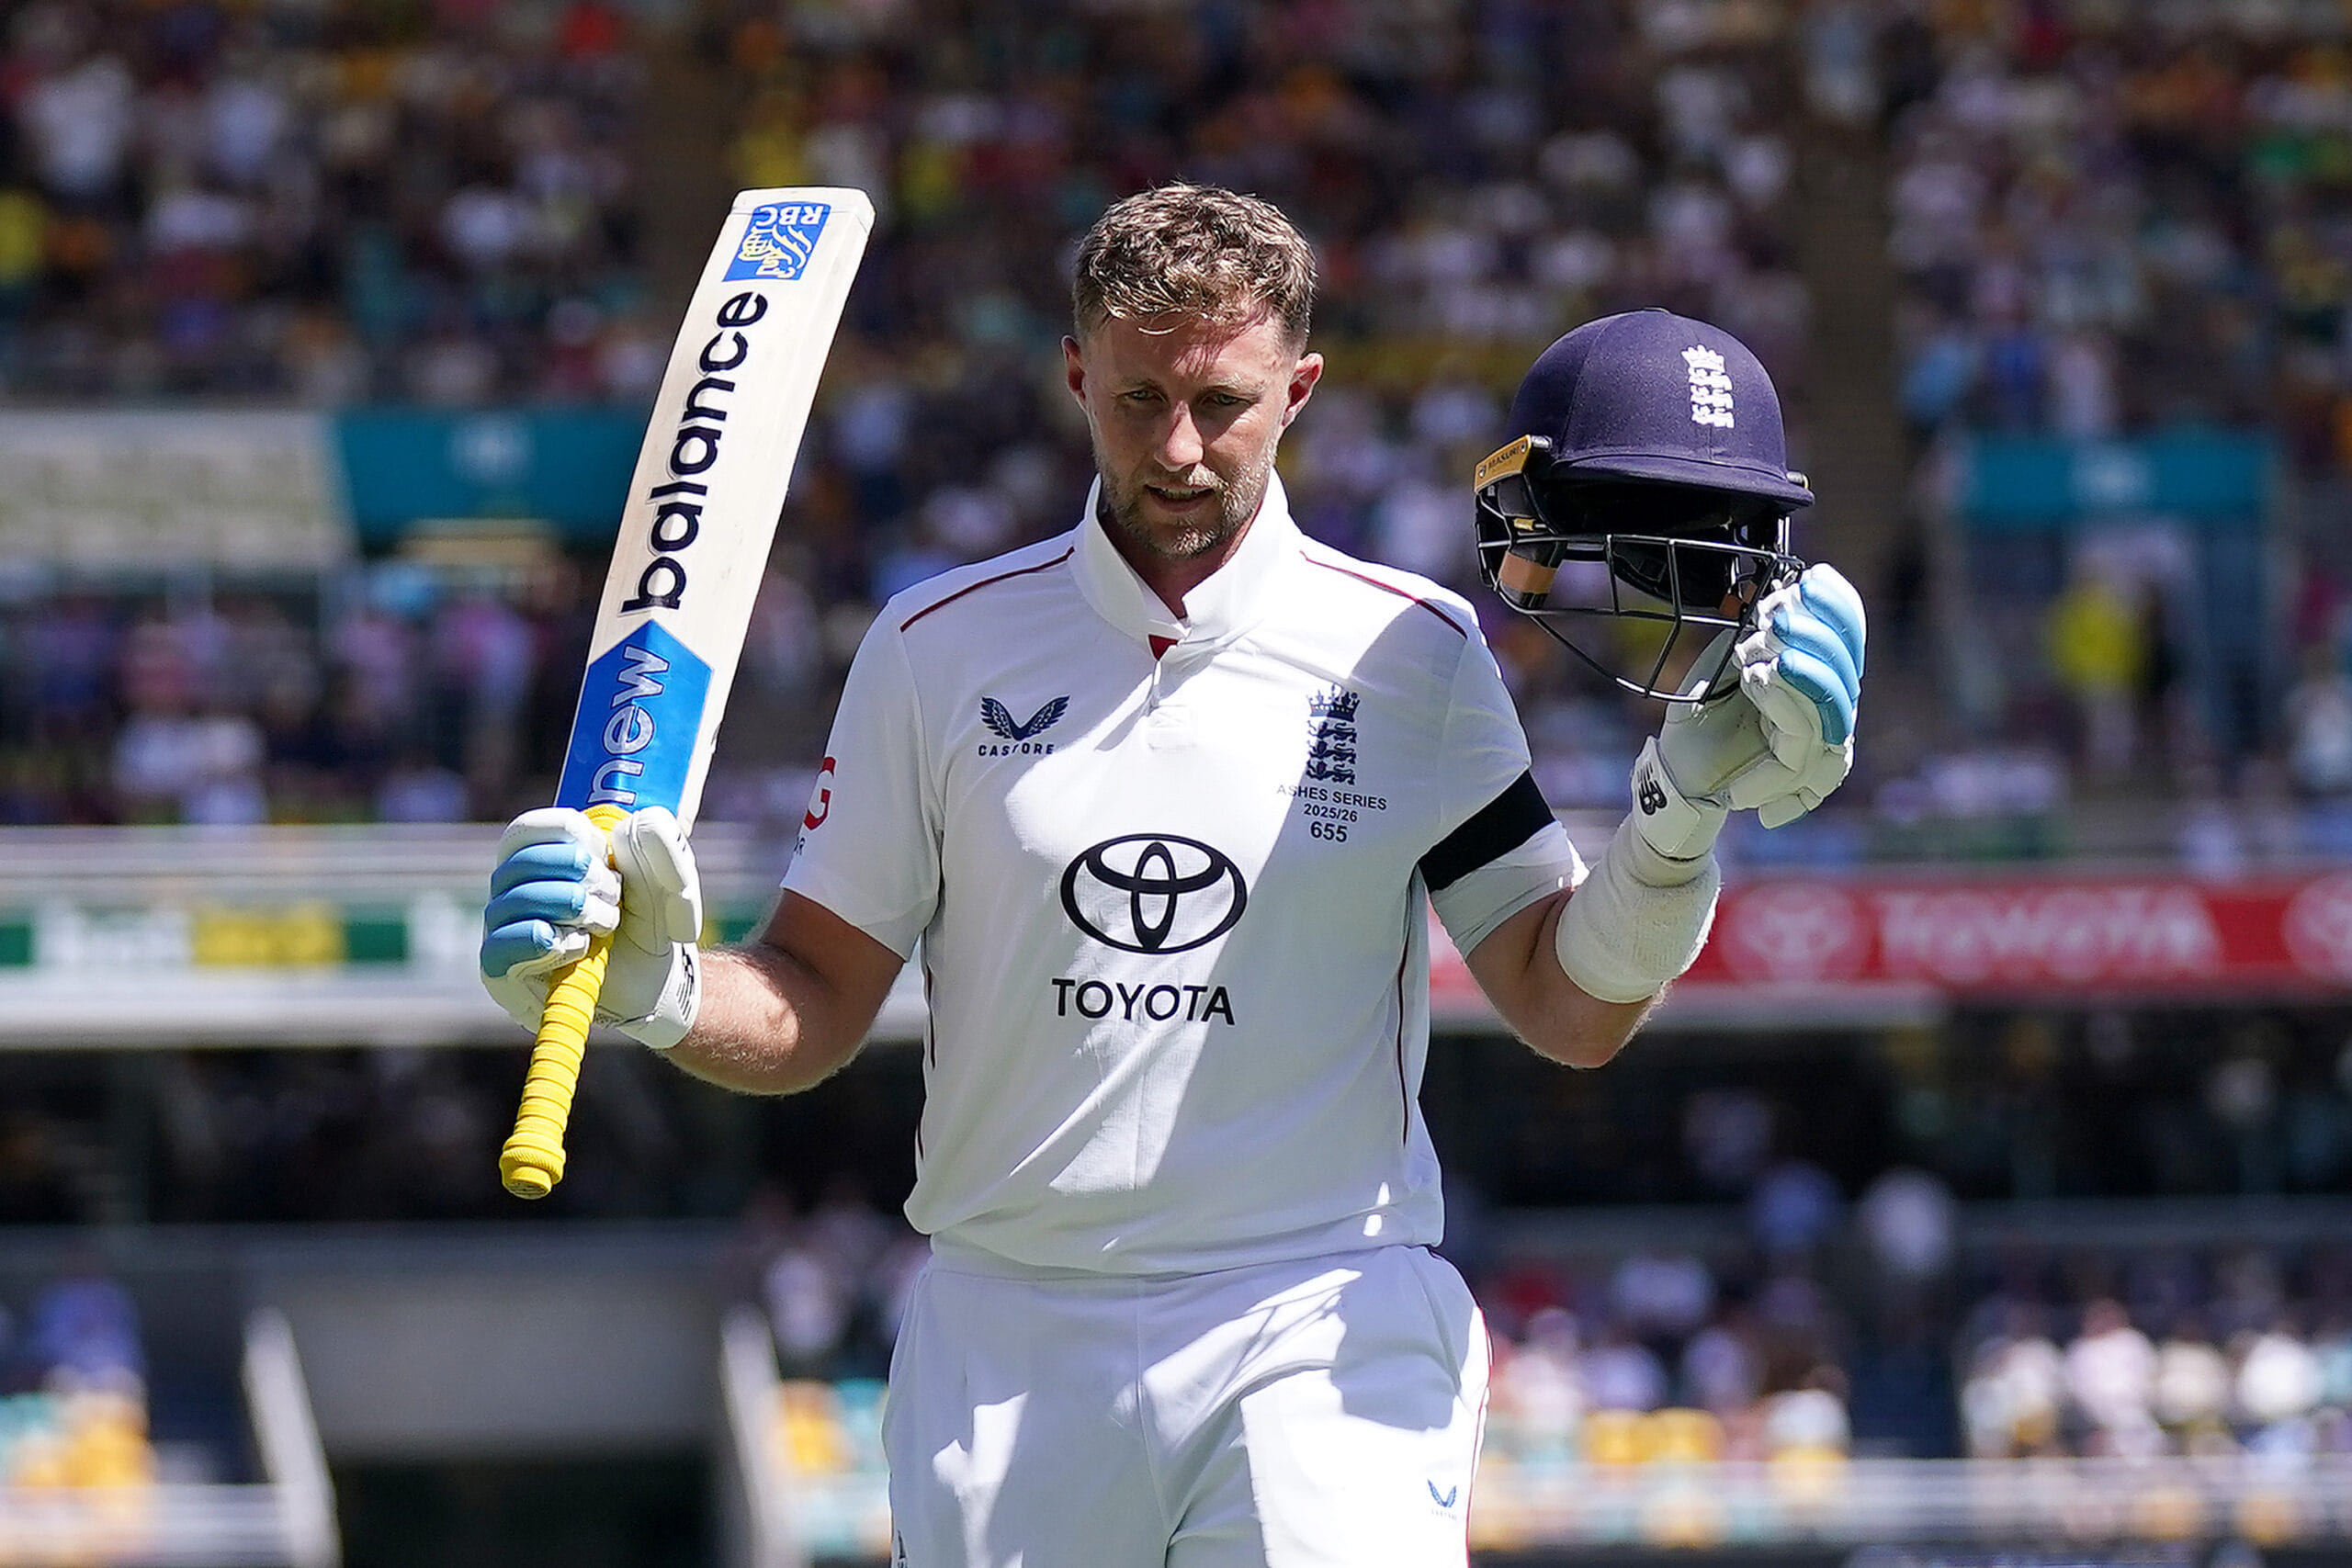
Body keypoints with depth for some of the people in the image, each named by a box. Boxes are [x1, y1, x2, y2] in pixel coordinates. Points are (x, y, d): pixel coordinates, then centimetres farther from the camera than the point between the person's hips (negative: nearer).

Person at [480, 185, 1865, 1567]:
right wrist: (654, 991, -14)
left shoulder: (1415, 652, 4)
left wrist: (1689, 802, -12)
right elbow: (813, 1008, 6)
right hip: (1007, 1343, 2)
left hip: (1321, 1329, -2)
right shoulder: (942, 650, 6)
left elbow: (1571, 1013, 4)